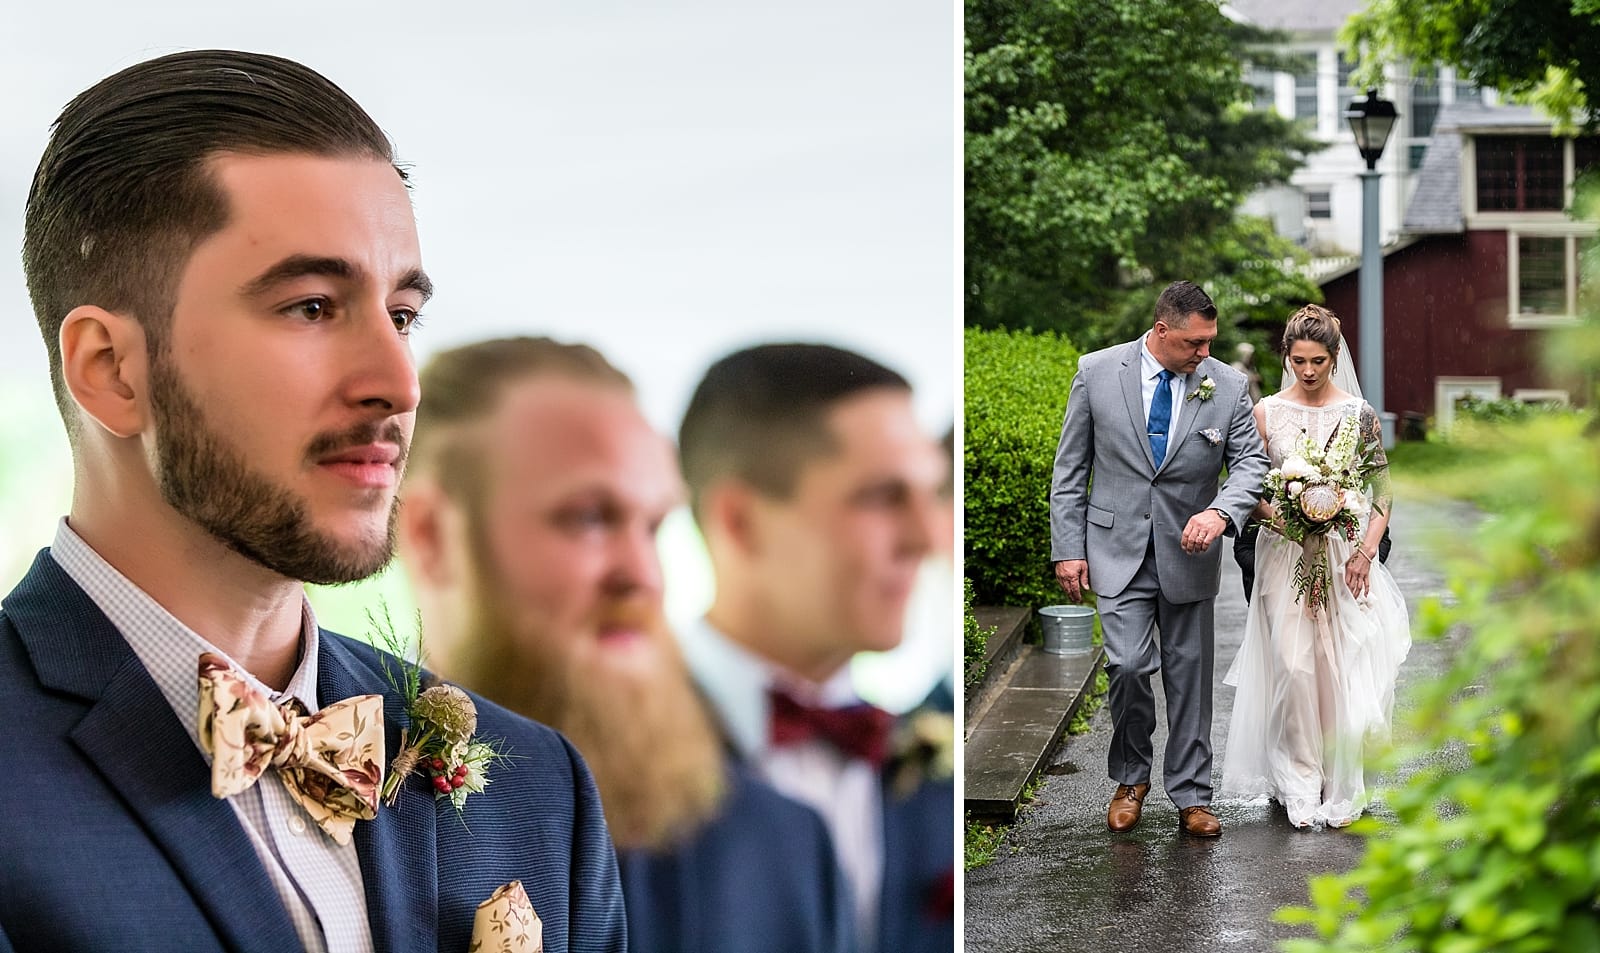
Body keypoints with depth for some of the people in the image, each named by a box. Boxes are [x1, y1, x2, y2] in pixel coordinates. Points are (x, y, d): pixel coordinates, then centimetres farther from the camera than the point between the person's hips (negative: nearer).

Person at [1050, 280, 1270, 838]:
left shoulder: (1228, 385, -3)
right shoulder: (1097, 372, -5)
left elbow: (1251, 463, -2)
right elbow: (1070, 468, 0)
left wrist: (1220, 512, -23)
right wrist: (1068, 549, -4)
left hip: (1188, 549, 2)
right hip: (1118, 547, -1)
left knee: (1189, 675, 7)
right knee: (1129, 665, -12)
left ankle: (1191, 796, 20)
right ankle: (1131, 777, 14)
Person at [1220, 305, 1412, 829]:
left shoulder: (1358, 413, 2)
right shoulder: (1266, 413, 3)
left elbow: (1382, 491, 2)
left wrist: (1365, 552, -10)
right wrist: (1276, 514, -15)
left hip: (1344, 557, 0)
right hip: (1284, 555, 0)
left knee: (1342, 666, -3)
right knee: (1293, 666, -6)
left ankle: (1341, 787, 10)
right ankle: (1300, 782, 7)